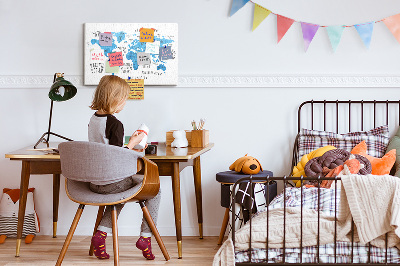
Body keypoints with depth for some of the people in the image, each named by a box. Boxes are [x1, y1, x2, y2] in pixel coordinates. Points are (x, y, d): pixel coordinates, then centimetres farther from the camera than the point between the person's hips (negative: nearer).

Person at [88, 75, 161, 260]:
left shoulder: (93, 119, 6)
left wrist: (128, 147, 19)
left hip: (94, 182, 8)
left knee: (121, 192, 35)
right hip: (112, 182, -8)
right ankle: (145, 237, 11)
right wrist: (132, 143, -8)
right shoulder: (115, 124, -19)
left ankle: (101, 233, 17)